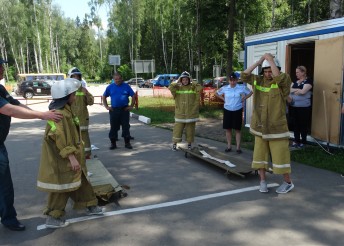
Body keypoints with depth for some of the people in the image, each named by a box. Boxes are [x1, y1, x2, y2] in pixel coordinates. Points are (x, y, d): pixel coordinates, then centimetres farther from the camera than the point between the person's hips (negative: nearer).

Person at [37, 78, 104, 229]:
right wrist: (71, 157, -26)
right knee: (62, 187, 1)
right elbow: (61, 139, -27)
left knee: (81, 182, 19)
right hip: (61, 159, -10)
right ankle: (53, 218, 15)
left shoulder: (66, 110, 10)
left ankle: (90, 206, 32)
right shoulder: (60, 114, -23)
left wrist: (74, 156, 23)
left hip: (67, 157, 10)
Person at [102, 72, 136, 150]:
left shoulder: (126, 86, 3)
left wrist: (131, 106, -1)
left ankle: (127, 143, 10)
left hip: (124, 109, -1)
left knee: (126, 127, 1)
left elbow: (133, 96, 6)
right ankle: (113, 143, 14)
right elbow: (104, 97, 13)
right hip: (114, 110, 1)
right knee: (113, 127, 3)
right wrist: (106, 106, 4)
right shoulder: (110, 87, 7)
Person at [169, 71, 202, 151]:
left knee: (190, 130, 9)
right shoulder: (177, 87, 2)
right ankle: (174, 144, 17)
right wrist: (177, 81, -7)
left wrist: (192, 82, -9)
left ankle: (189, 144, 25)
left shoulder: (193, 87, 1)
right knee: (177, 129, 3)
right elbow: (171, 87, -15)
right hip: (180, 114, 0)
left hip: (191, 113, 0)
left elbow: (200, 88, -17)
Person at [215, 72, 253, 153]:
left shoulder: (242, 88, -7)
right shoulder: (224, 88, -3)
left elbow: (251, 92, 7)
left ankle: (238, 147, 10)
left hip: (237, 110, -2)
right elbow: (216, 93, 12)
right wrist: (223, 99, 1)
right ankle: (229, 146, 18)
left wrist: (244, 98, -2)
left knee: (237, 129, 3)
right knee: (228, 128, 7)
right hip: (227, 110, 2)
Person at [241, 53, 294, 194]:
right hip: (259, 127, 5)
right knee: (260, 155, 11)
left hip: (276, 128, -5)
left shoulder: (284, 82, -9)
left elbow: (278, 77, -30)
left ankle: (288, 183, 21)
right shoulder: (258, 81, 6)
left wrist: (270, 59, -22)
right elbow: (244, 76, 1)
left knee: (280, 156, 2)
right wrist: (259, 61, -4)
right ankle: (262, 181, 26)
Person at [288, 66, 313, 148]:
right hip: (293, 107, 6)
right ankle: (296, 140, 21)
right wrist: (298, 90, -12)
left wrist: (294, 90, -5)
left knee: (303, 125, 4)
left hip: (304, 107, -6)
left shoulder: (308, 81, -6)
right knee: (295, 124, 11)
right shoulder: (295, 81, 14)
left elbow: (303, 91, -18)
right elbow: (289, 89, 3)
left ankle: (303, 141, 15)